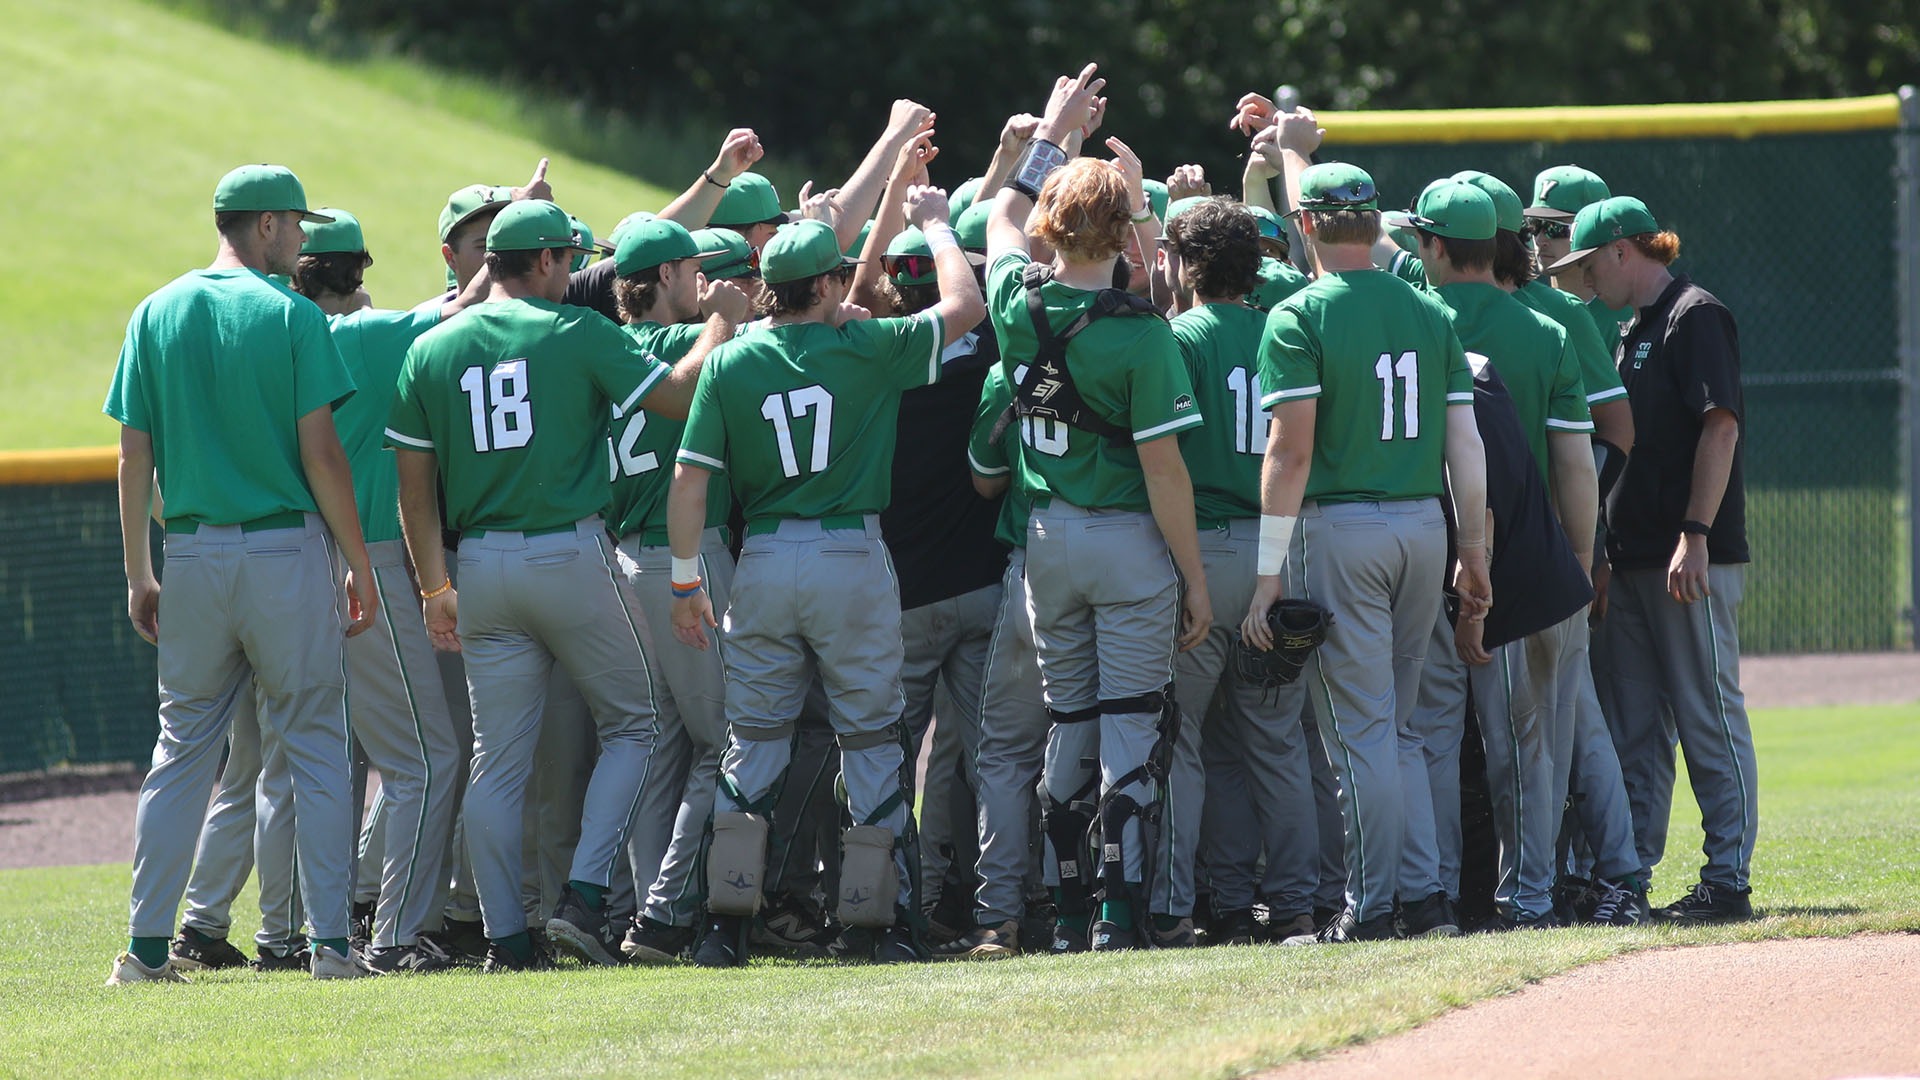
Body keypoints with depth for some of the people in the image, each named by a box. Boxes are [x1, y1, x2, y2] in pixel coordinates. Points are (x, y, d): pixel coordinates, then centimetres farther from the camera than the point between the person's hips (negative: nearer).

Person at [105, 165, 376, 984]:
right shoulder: (292, 316, -7)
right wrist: (360, 566, -4)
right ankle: (329, 941, -1)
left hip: (191, 550, 4)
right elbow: (320, 453, -11)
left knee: (183, 747, 10)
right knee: (314, 747, 3)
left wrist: (138, 576, 10)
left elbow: (134, 456, 4)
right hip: (288, 549, -4)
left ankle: (147, 947, 8)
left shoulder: (156, 315, 5)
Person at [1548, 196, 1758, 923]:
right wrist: (1606, 552, 16)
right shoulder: (1636, 328, 20)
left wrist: (1694, 536, -23)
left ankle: (1728, 882, -5)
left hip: (1696, 559, -9)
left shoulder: (1697, 317, -8)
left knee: (1709, 720, -7)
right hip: (1636, 559, 9)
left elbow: (1720, 427, -17)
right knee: (1635, 727, 10)